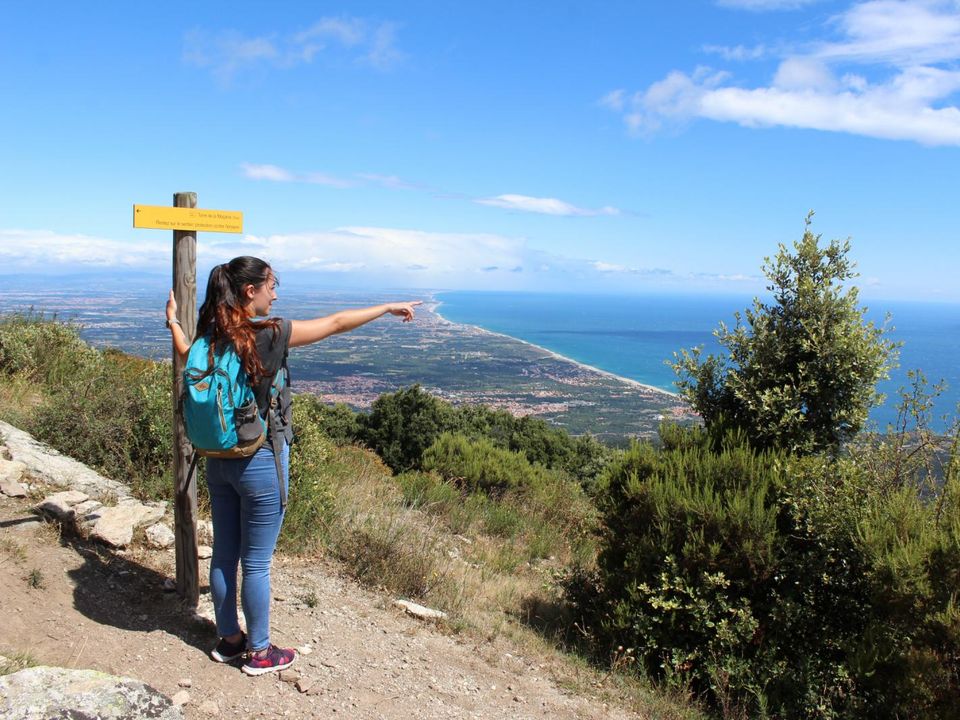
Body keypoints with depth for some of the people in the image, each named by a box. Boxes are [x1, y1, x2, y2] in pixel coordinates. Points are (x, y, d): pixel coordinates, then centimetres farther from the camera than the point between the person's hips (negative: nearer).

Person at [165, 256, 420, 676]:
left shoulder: (211, 334, -1)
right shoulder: (270, 334, -19)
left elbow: (186, 355, 22)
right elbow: (336, 323, -11)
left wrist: (173, 320, 38)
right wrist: (388, 308, 1)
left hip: (219, 459, 7)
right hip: (260, 462, -7)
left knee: (224, 554, 17)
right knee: (256, 562, 6)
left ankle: (229, 639, 34)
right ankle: (259, 652, 22)